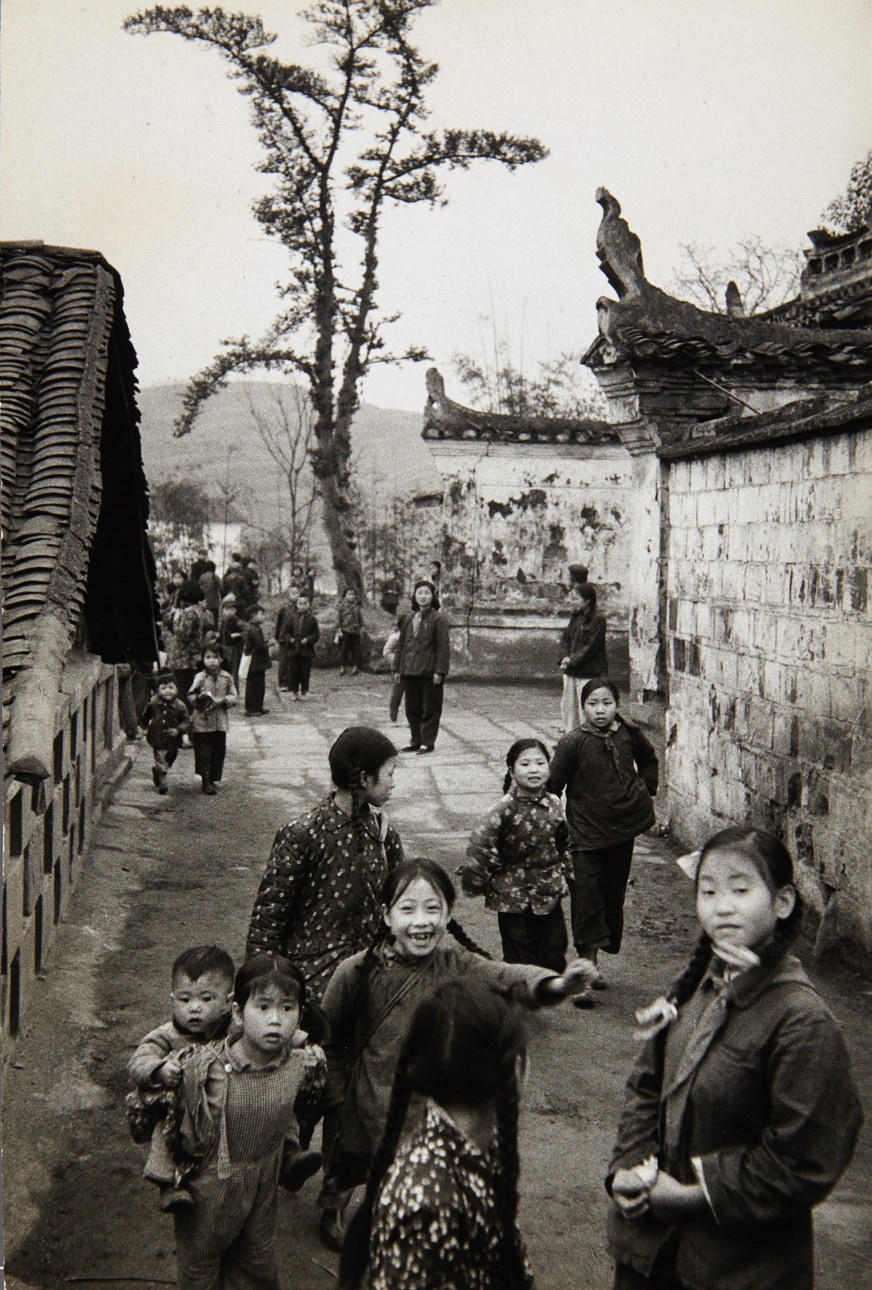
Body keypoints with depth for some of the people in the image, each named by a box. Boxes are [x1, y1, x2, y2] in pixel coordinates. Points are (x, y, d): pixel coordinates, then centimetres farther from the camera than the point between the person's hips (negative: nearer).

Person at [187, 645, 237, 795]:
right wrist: (200, 697, -21)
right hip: (201, 721, -2)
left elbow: (233, 697, 2)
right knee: (203, 752, 0)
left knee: (219, 752, 7)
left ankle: (213, 778, 21)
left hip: (220, 722, 2)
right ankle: (205, 780, 8)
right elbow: (190, 697, -2)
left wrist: (221, 700, -14)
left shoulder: (227, 677, 4)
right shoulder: (200, 677, -1)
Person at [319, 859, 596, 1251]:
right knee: (345, 1170, 22)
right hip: (365, 1112, 0)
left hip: (433, 1113, 0)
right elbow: (328, 1040, -1)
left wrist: (553, 984, -51)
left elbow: (508, 977, -32)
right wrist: (337, 1100, -1)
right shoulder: (357, 973, -15)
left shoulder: (456, 966, -14)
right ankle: (331, 1209, 55)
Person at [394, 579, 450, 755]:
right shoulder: (409, 619, 13)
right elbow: (402, 645, 18)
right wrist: (398, 669, 14)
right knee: (412, 709, 11)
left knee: (430, 709, 1)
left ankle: (428, 742, 8)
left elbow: (443, 647, -8)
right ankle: (415, 740, 21)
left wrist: (439, 671, -14)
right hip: (410, 672, 6)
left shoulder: (439, 619, -5)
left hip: (429, 672, -6)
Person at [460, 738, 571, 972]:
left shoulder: (553, 803, -1)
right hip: (514, 897, -5)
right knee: (519, 958, 6)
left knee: (554, 955, 11)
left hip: (549, 894, 5)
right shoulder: (507, 808, -18)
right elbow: (480, 841, -19)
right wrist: (475, 880, -14)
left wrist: (565, 871, 16)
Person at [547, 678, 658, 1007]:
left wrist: (645, 788, 11)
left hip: (623, 829, 5)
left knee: (613, 895, 12)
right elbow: (552, 785, -9)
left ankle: (593, 964, 25)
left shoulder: (629, 735, -2)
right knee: (586, 901, -8)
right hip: (587, 834, -4)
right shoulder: (573, 743, -14)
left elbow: (648, 759, 21)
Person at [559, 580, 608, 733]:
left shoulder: (598, 620, -10)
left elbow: (591, 647, -14)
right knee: (567, 706, 12)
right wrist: (566, 658, -3)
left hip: (589, 674, -8)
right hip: (570, 672, 8)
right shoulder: (574, 617, 13)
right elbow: (566, 639, 15)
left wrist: (572, 661, -14)